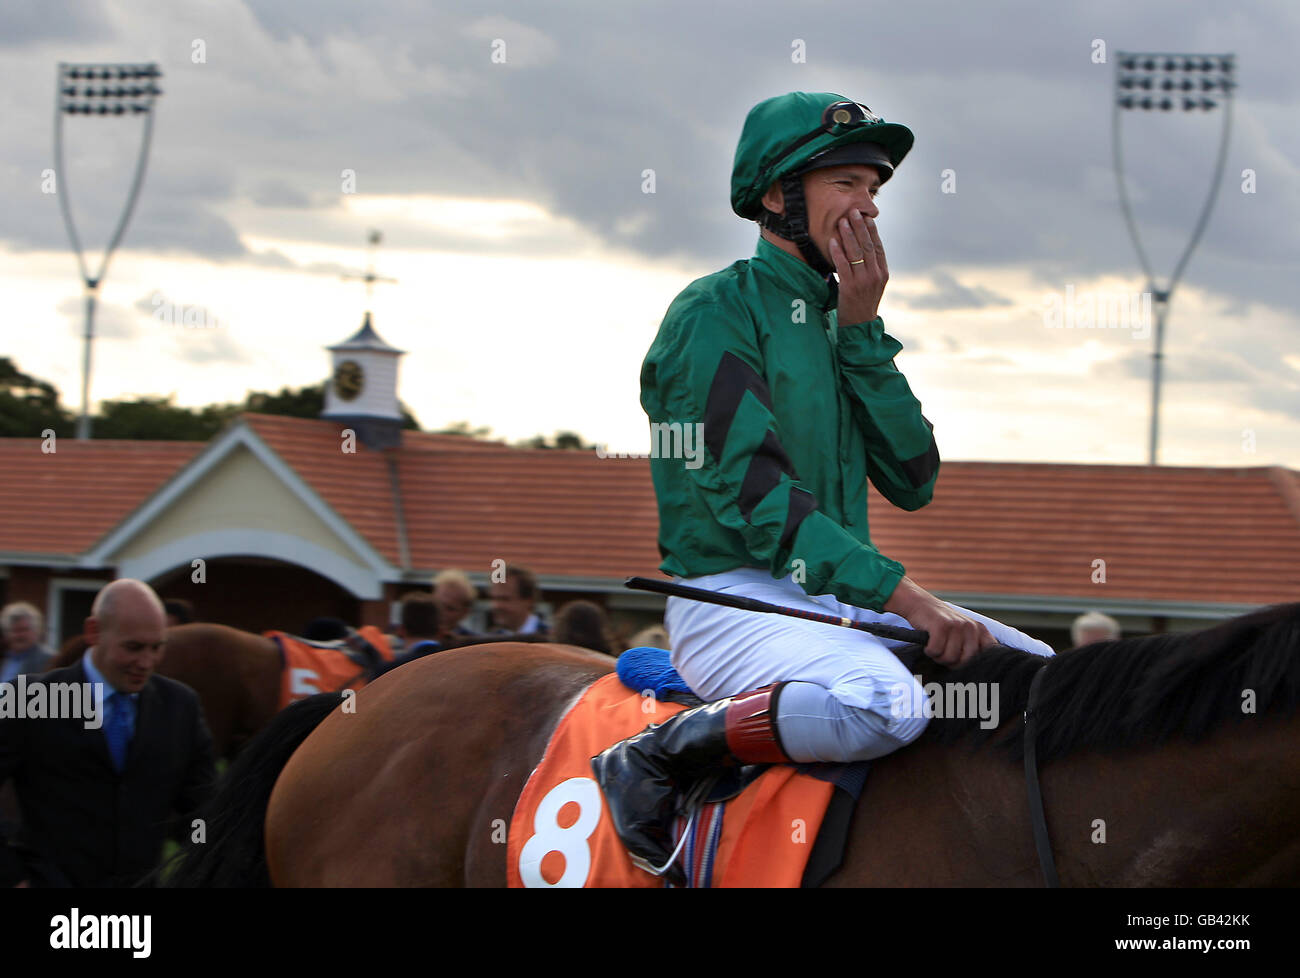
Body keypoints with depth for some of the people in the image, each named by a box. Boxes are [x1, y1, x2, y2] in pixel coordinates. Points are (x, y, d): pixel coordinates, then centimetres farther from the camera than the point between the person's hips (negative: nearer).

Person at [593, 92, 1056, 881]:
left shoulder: (843, 324, 17)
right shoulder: (717, 312, -9)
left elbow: (912, 482, 7)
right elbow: (753, 498, -19)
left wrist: (862, 330, -2)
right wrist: (906, 598, -25)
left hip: (839, 601, 8)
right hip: (729, 595, -8)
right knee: (884, 701, -36)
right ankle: (658, 758, -19)